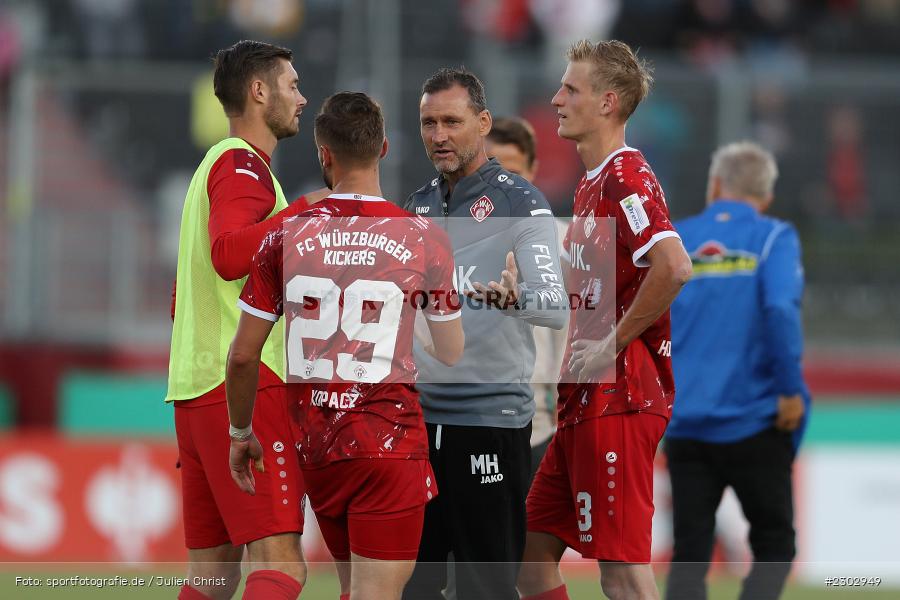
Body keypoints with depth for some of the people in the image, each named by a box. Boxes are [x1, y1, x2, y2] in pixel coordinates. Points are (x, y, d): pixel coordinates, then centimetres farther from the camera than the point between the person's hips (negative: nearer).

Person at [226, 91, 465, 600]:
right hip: (390, 441, -3)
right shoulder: (424, 239, -4)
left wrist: (241, 433, 17)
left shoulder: (286, 237, 0)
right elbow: (452, 353, 9)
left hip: (315, 444, 3)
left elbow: (243, 357, 2)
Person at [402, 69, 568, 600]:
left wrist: (514, 298, -39)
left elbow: (557, 306, -20)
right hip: (418, 416, 7)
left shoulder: (520, 203, -7)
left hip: (489, 417, -7)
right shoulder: (418, 206, 14)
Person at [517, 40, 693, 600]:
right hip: (587, 403, 10)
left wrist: (611, 344, -20)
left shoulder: (626, 176, -13)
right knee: (534, 552, 12)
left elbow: (674, 267, -28)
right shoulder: (592, 182, 18)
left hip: (619, 400, -10)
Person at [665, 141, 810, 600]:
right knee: (774, 546, 11)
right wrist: (791, 388, -12)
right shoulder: (773, 238, -3)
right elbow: (780, 308, -20)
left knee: (690, 550, 9)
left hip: (685, 423, 3)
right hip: (755, 424, -2)